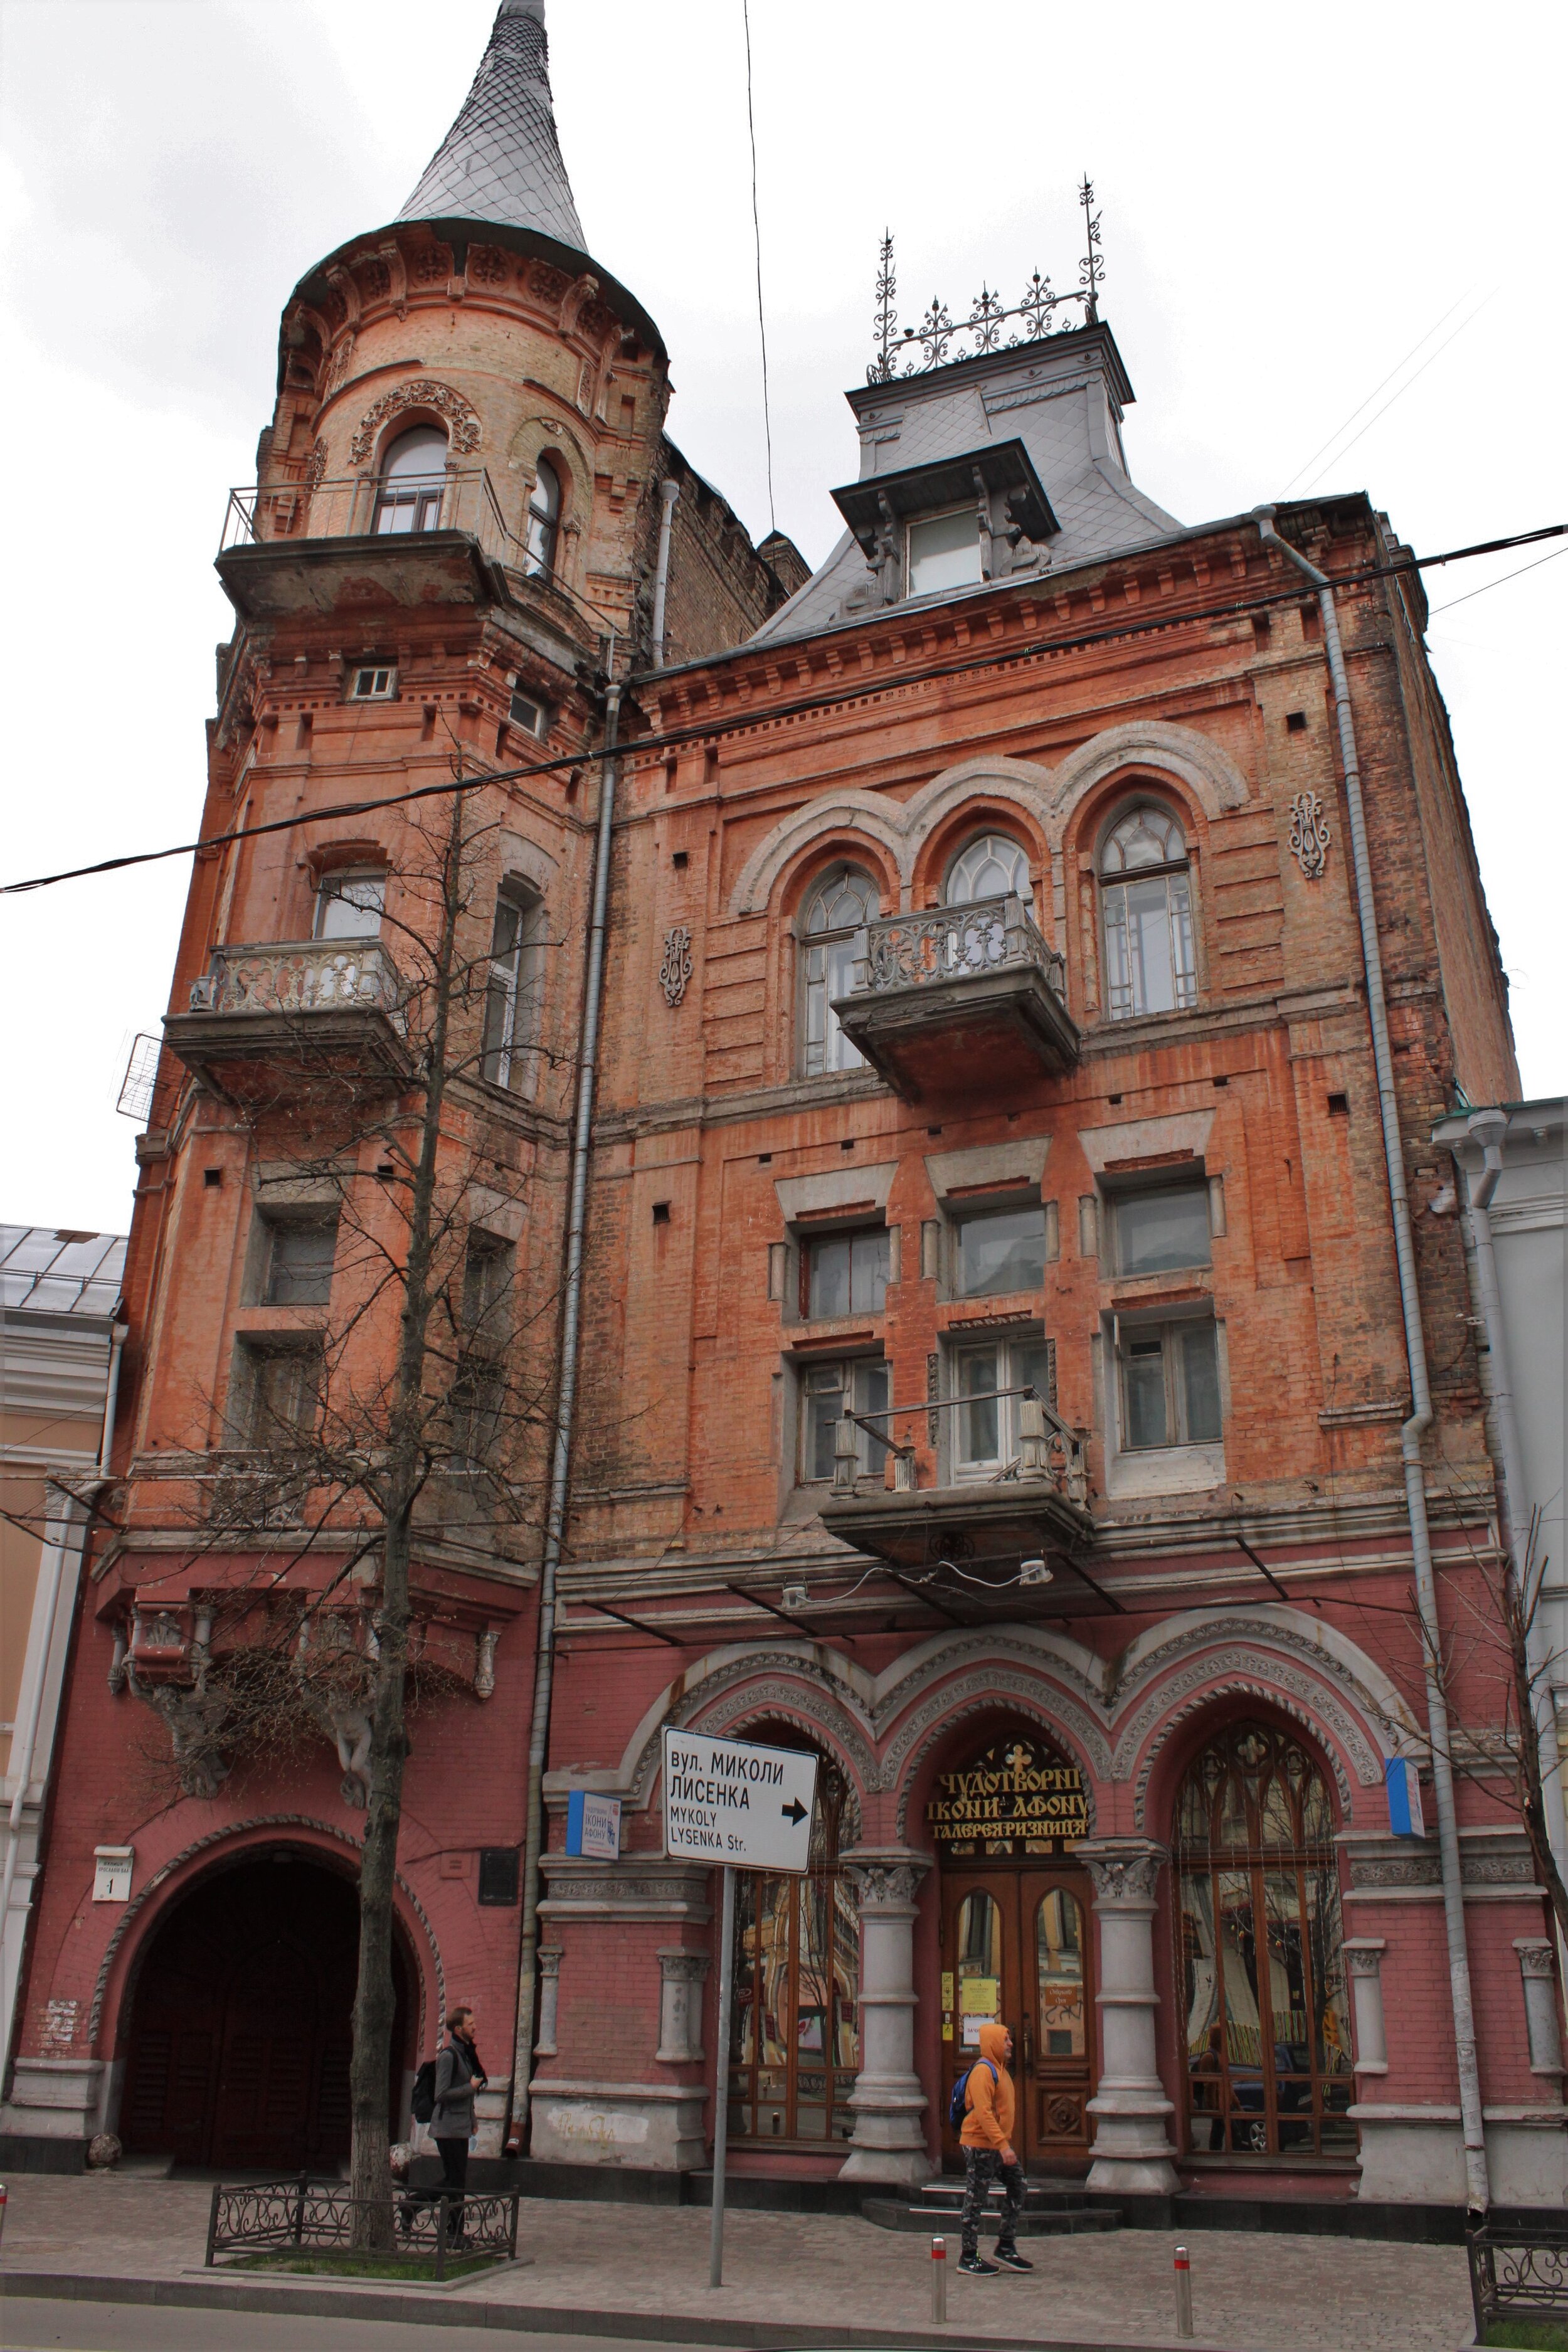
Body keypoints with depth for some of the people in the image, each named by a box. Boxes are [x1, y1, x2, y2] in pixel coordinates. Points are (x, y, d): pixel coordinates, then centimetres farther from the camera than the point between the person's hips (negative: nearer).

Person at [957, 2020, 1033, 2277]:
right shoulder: (983, 2070, -19)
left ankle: (1006, 2247, 22)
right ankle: (969, 2258, 9)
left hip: (1000, 2144, 10)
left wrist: (1006, 2143, 18)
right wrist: (1003, 2145, -29)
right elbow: (983, 2112, -26)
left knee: (1018, 2187, 11)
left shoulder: (999, 2069, 14)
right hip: (980, 2145, -10)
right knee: (976, 2200, -1)